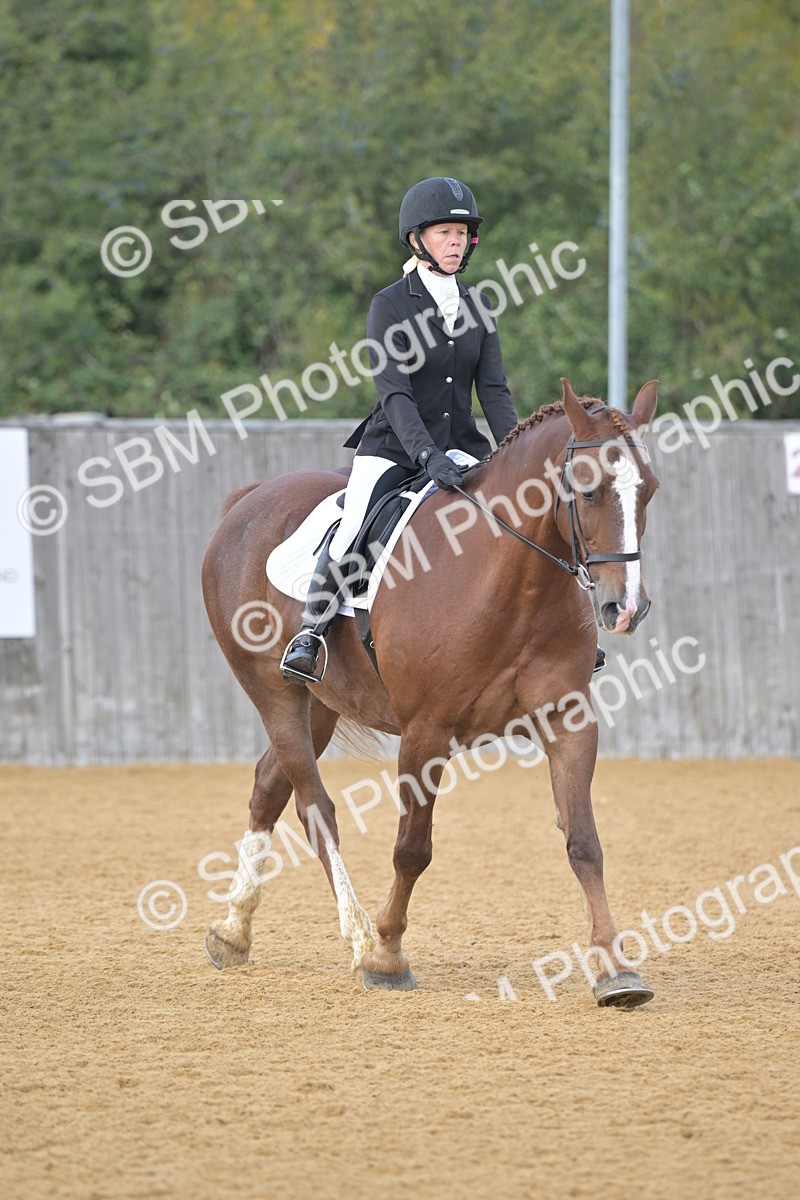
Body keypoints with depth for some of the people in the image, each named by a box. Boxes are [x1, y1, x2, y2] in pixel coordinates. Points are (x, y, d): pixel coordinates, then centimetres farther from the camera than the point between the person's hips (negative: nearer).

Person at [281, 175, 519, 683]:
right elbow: (394, 392, -17)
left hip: (461, 447, 4)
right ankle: (311, 631, -14)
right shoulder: (390, 306, -7)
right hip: (394, 447, -4)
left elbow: (494, 390, 4)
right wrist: (426, 455, -31)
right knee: (353, 530, -27)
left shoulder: (477, 306, 8)